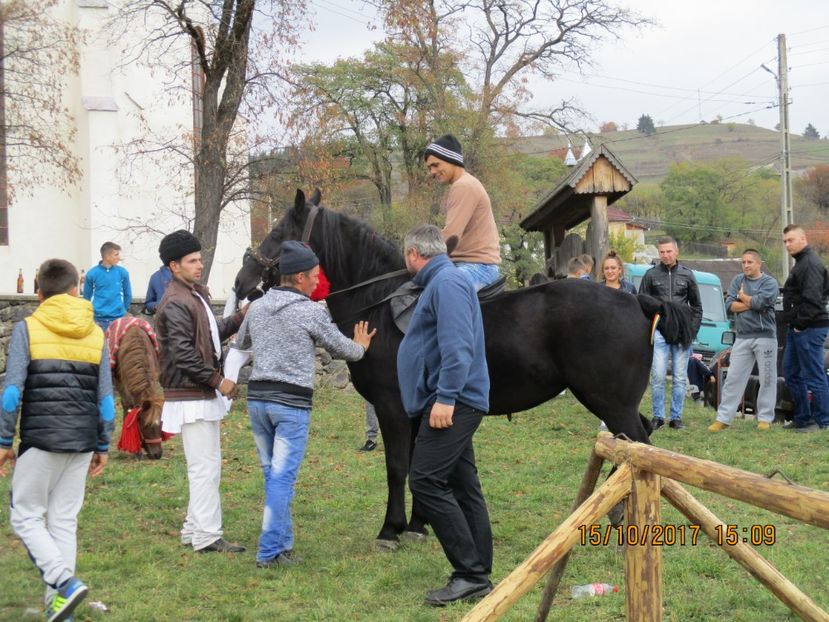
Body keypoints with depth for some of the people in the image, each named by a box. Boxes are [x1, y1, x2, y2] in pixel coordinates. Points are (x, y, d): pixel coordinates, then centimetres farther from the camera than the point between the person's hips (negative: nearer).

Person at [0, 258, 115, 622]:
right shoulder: (96, 334, 8)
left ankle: (65, 582, -12)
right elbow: (106, 398, 9)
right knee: (65, 520, 11)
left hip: (40, 440, -4)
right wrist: (102, 446, 17)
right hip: (82, 442, 4)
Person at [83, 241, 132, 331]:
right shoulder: (92, 273, -5)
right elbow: (87, 296, 7)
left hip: (118, 318, 1)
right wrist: (92, 312, 10)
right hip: (99, 319, -1)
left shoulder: (122, 272, 0)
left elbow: (127, 294, 11)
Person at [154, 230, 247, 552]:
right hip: (190, 396, -10)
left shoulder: (199, 293, 15)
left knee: (208, 466, 15)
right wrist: (218, 380, -18)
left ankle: (194, 531, 22)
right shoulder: (175, 303, -16)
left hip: (206, 394, 10)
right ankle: (207, 536, -4)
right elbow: (183, 354, -22)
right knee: (205, 467, -8)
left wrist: (239, 318, 8)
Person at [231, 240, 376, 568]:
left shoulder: (257, 307, 7)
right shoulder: (311, 312, -9)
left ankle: (282, 543, 21)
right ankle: (269, 551, -4)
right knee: (282, 477, -4)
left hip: (257, 397, 6)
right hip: (292, 403, -6)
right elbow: (342, 349, 4)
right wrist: (360, 347, 26)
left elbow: (240, 344, 25)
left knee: (272, 474, 15)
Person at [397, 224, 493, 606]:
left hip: (452, 403, -11)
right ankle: (477, 577, 13)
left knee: (426, 482, -14)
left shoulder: (446, 283, -12)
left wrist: (445, 396, -27)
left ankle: (470, 572, -12)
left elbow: (457, 345, -23)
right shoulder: (439, 283, 21)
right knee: (463, 488, 10)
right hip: (452, 404, 11)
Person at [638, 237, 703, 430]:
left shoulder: (686, 275, 9)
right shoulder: (651, 275, 4)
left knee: (680, 378, 3)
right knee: (658, 376, -7)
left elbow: (696, 306, 14)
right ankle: (658, 416, 2)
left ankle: (676, 417, 10)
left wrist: (692, 330, 3)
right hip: (659, 332, -1)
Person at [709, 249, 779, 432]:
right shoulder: (738, 280, 10)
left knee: (767, 379, 1)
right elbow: (730, 304, -2)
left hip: (765, 336, -3)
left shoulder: (769, 282, -2)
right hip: (742, 337, 4)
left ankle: (765, 418, 10)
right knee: (733, 379, 2)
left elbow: (759, 302, -18)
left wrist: (742, 297, 0)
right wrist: (752, 304, -9)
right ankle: (723, 418, 3)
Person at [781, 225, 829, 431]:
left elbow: (812, 298, -24)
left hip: (810, 329, -11)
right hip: (797, 329, 11)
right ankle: (802, 418, 22)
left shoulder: (811, 263, -15)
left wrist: (801, 323, -19)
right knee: (791, 373, 15)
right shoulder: (801, 262, 18)